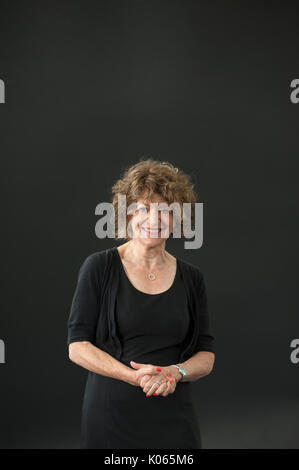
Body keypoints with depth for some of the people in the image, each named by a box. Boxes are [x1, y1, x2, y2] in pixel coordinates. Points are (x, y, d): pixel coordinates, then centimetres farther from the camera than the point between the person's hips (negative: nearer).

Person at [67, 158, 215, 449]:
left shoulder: (191, 277, 6)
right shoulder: (99, 267, -4)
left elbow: (206, 356, 6)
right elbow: (77, 346, -7)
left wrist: (176, 372, -14)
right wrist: (135, 376, -19)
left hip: (175, 418, 3)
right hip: (111, 415, -2)